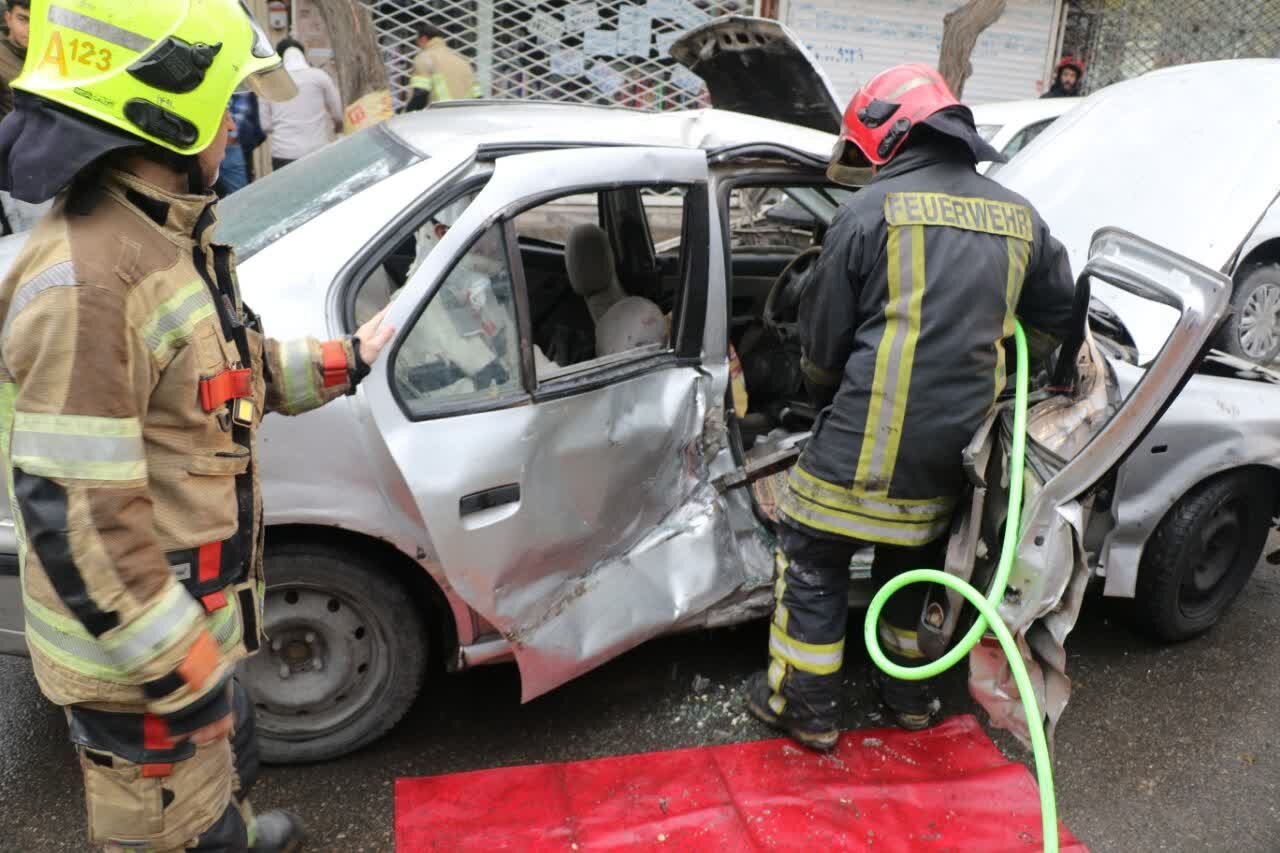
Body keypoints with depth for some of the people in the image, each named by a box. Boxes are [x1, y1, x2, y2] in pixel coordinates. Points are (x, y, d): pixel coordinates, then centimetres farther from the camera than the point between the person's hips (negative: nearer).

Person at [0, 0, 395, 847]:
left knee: (224, 761, 33)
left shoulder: (171, 235, 4)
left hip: (197, 615, 9)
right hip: (138, 652, -9)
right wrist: (182, 670, -22)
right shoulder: (83, 281, -28)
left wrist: (342, 362, 15)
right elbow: (75, 517, -28)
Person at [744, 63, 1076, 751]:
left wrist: (828, 397, 16)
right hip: (953, 447, 6)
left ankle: (805, 707, 19)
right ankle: (911, 692, 38)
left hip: (870, 441, -6)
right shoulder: (1018, 217, 7)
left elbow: (823, 340, -3)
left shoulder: (872, 211, -9)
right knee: (916, 558, 24)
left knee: (812, 559, 11)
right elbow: (1059, 319, 18)